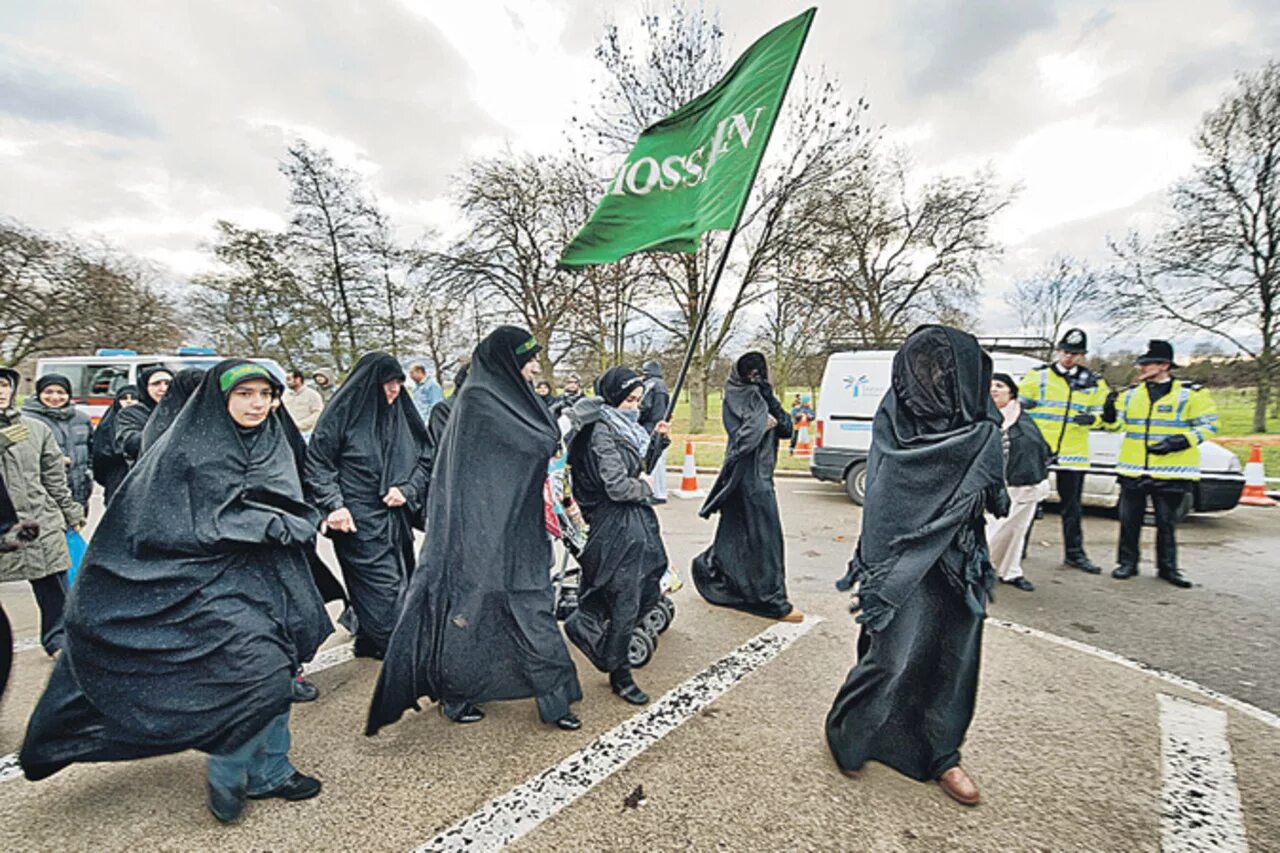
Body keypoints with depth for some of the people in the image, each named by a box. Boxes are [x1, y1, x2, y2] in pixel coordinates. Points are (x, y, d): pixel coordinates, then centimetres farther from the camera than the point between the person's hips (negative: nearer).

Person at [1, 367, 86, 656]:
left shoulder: (36, 429, 9)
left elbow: (55, 477, 14)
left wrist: (71, 512, 15)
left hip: (41, 524, 2)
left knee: (54, 588, 6)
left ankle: (57, 641, 19)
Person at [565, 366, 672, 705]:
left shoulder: (624, 426, 10)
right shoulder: (601, 431, -18)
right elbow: (617, 486, -23)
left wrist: (657, 438, 6)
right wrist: (646, 488, -5)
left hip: (638, 518, 10)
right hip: (617, 524, -10)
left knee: (649, 590, 16)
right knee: (625, 602, 1)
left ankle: (585, 624, 31)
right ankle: (619, 674, 20)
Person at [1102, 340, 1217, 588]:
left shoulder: (1190, 393, -3)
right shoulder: (1131, 393, 8)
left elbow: (1208, 425, -2)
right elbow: (1116, 422, 15)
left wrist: (1180, 441, -16)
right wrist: (1110, 411, -8)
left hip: (1171, 473, -3)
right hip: (1133, 471, 3)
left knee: (1167, 522, 8)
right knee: (1129, 520, 8)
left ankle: (1168, 567, 23)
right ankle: (1127, 563, 20)